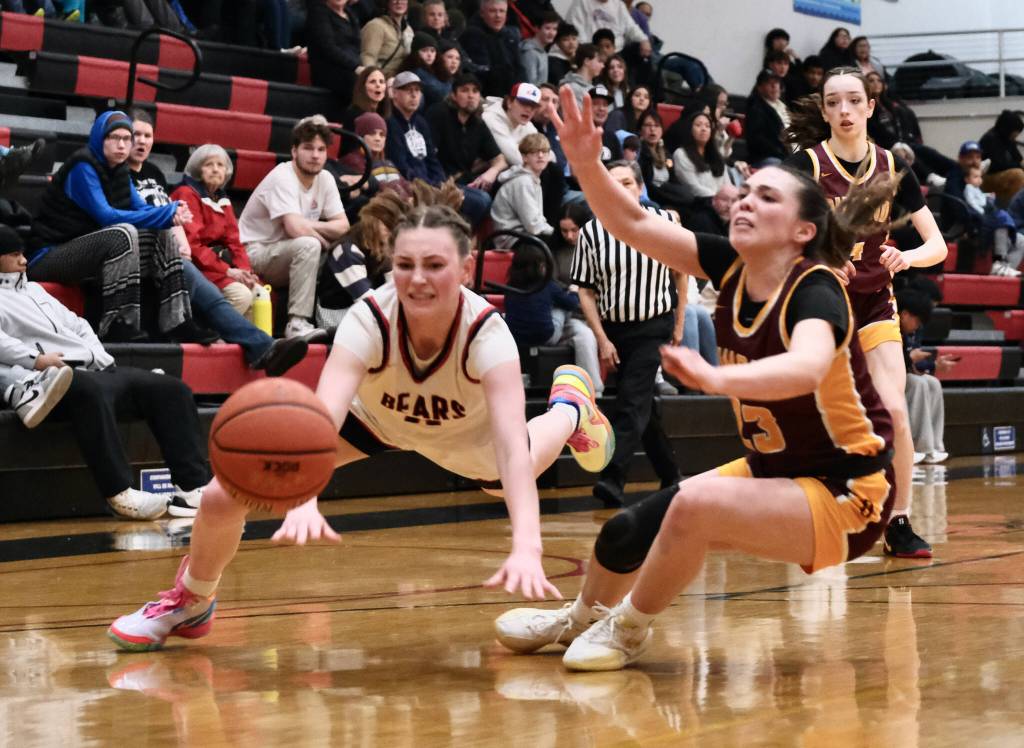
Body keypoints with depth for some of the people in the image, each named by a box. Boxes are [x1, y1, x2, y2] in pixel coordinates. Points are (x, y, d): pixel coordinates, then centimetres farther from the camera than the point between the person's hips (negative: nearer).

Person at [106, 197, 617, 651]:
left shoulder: (486, 333, -38)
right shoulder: (369, 320, -37)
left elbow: (512, 447, -49)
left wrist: (526, 547, -65)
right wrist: (304, 501, -70)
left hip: (465, 435, 0)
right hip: (373, 418, 0)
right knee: (224, 496, -13)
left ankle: (569, 407, 50)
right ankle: (191, 603, 18)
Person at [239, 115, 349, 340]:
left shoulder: (325, 179, 3)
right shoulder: (282, 178, -20)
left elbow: (343, 226, 0)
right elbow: (296, 228, -31)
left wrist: (312, 226, -17)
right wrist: (324, 235, -13)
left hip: (288, 256, 8)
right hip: (255, 252, -7)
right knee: (308, 244, -33)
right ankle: (297, 324, -33)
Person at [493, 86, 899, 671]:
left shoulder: (816, 288, -25)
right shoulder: (732, 267, -4)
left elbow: (806, 367, -47)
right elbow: (634, 225, -5)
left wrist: (716, 378, -63)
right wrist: (586, 161, -22)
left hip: (845, 496, -8)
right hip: (772, 471, 8)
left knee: (696, 507, -29)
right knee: (629, 533, 3)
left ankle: (627, 632, -1)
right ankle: (584, 618, 38)